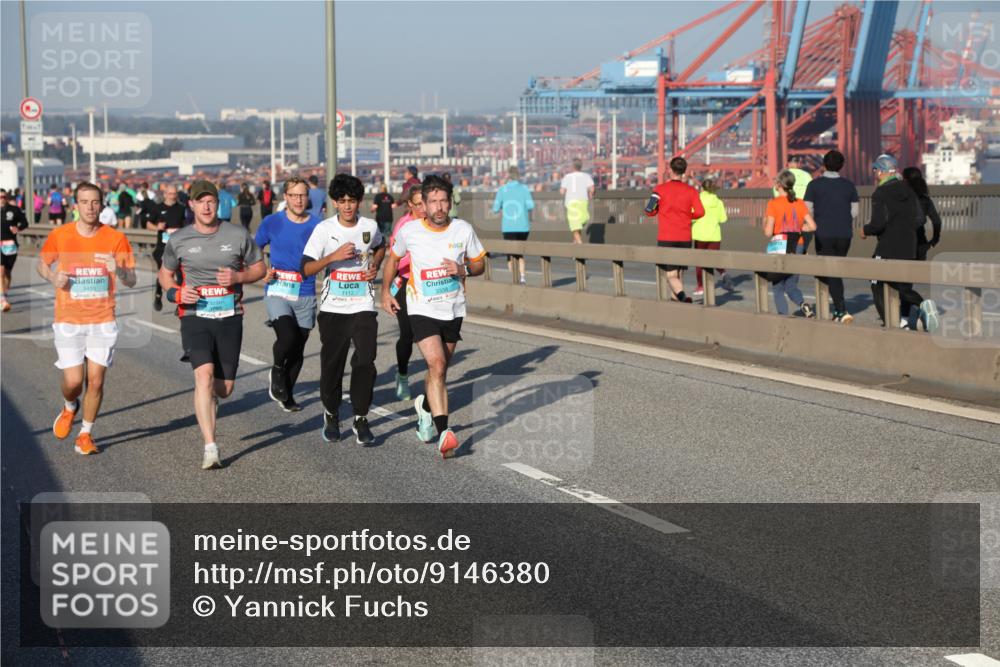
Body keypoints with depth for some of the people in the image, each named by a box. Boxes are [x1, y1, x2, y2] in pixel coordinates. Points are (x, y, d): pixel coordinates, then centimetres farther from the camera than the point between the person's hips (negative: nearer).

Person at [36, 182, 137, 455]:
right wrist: (53, 278, -7)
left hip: (103, 321, 0)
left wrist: (119, 269, -22)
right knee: (73, 381, -6)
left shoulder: (116, 238, -3)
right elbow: (41, 263, 14)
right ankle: (69, 407, 31)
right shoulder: (60, 235, -2)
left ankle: (86, 434, 19)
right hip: (68, 321, 0)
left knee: (96, 380, -1)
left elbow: (132, 281, 0)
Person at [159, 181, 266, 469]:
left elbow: (259, 267, 12)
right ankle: (210, 449, -22)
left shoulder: (238, 235, 2)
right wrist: (176, 293, -6)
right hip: (195, 317, -2)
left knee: (225, 387, 6)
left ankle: (208, 397, 47)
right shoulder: (178, 240, 2)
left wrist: (237, 277, -9)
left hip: (230, 317, 2)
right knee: (204, 374, -22)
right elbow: (165, 274, 16)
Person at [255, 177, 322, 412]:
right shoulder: (272, 222, 0)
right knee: (288, 337, -23)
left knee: (298, 350, 8)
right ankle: (277, 371, 9)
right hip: (277, 292, -2)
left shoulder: (317, 225, 0)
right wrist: (263, 271, -3)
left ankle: (287, 394, 29)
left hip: (306, 296, 2)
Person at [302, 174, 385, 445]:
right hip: (332, 308, -1)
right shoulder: (324, 229, -6)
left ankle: (361, 419, 0)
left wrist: (375, 267, 8)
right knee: (332, 364, 5)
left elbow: (380, 246, 26)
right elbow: (306, 268, -10)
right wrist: (334, 256, -23)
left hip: (363, 307, 1)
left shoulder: (370, 226, 2)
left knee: (365, 361, -11)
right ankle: (331, 414, 27)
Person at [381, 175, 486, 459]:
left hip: (453, 310, 3)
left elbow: (480, 264, 6)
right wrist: (385, 291, 9)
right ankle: (444, 433, -26)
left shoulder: (464, 230, -5)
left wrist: (463, 270, -14)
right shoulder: (409, 231, -7)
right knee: (436, 365, -21)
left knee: (440, 371, 15)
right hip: (422, 309, -3)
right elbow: (393, 258, 12)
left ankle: (426, 406, 47)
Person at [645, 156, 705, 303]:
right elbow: (700, 212, -6)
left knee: (671, 275, -7)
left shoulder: (661, 189, -2)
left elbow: (649, 211, -2)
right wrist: (687, 216, 13)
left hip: (666, 238, -2)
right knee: (680, 274, 16)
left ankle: (682, 296, -33)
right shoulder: (691, 191, 3)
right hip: (685, 238, 3)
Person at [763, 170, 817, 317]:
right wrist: (797, 228, 13)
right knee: (791, 286, 15)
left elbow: (768, 232, -13)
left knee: (778, 288, 8)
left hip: (778, 248, -4)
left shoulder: (773, 204, -9)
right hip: (796, 249, 4)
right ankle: (803, 304, -13)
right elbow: (812, 226, -2)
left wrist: (765, 222, 7)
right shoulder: (800, 203, 4)